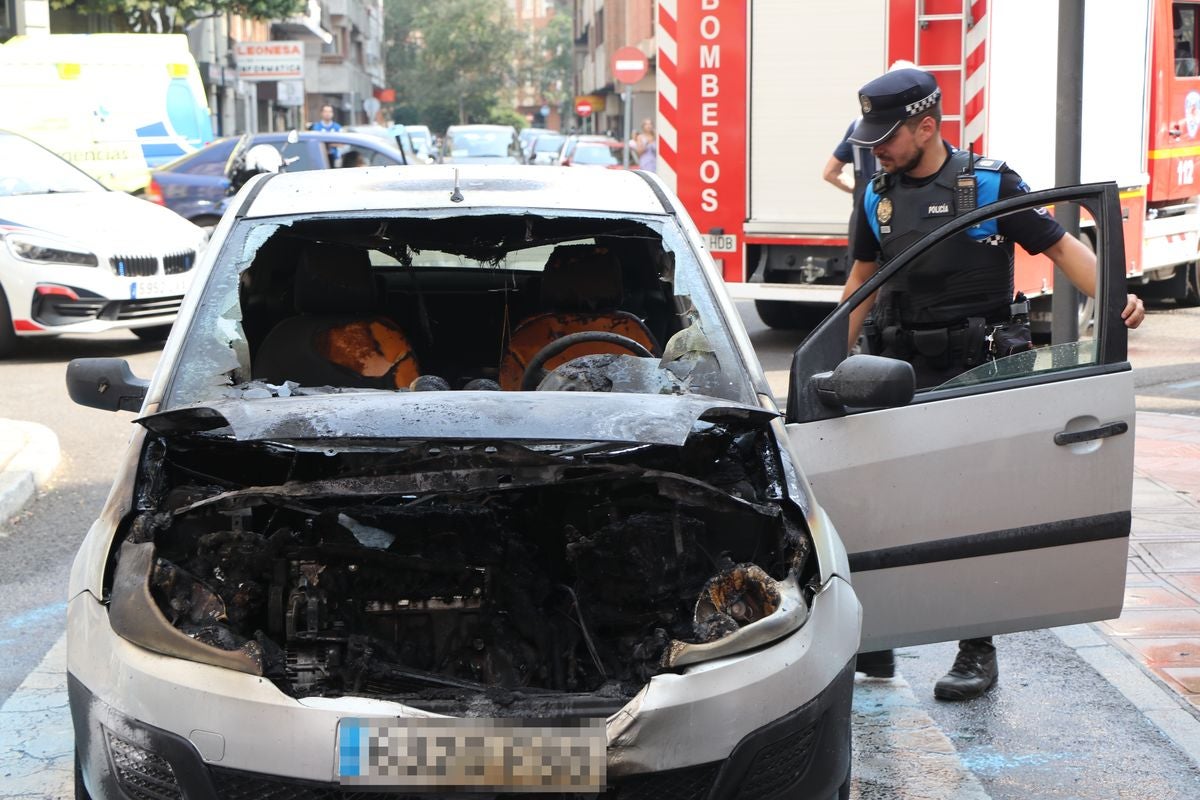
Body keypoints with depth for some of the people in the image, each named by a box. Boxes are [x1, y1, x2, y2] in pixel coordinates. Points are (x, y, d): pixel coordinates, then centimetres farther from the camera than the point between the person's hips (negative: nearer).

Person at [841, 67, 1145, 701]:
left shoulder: (989, 185, -6)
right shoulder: (878, 197, 8)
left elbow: (1061, 247, -5)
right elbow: (861, 284, 16)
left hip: (977, 370, -4)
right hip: (902, 376, 4)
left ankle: (978, 652, 11)